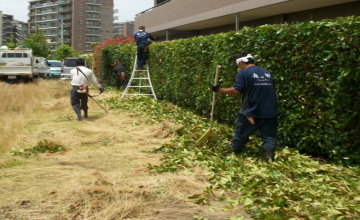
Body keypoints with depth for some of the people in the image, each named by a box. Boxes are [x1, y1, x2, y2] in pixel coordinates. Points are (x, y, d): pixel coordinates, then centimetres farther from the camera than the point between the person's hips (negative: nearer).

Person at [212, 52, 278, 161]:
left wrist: (219, 90, -5)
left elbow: (236, 90, -16)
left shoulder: (243, 73, -6)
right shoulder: (268, 74, 12)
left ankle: (235, 154, 28)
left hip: (251, 112, -4)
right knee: (269, 137, 7)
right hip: (270, 113, 4)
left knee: (240, 134, 15)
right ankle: (269, 158, -7)